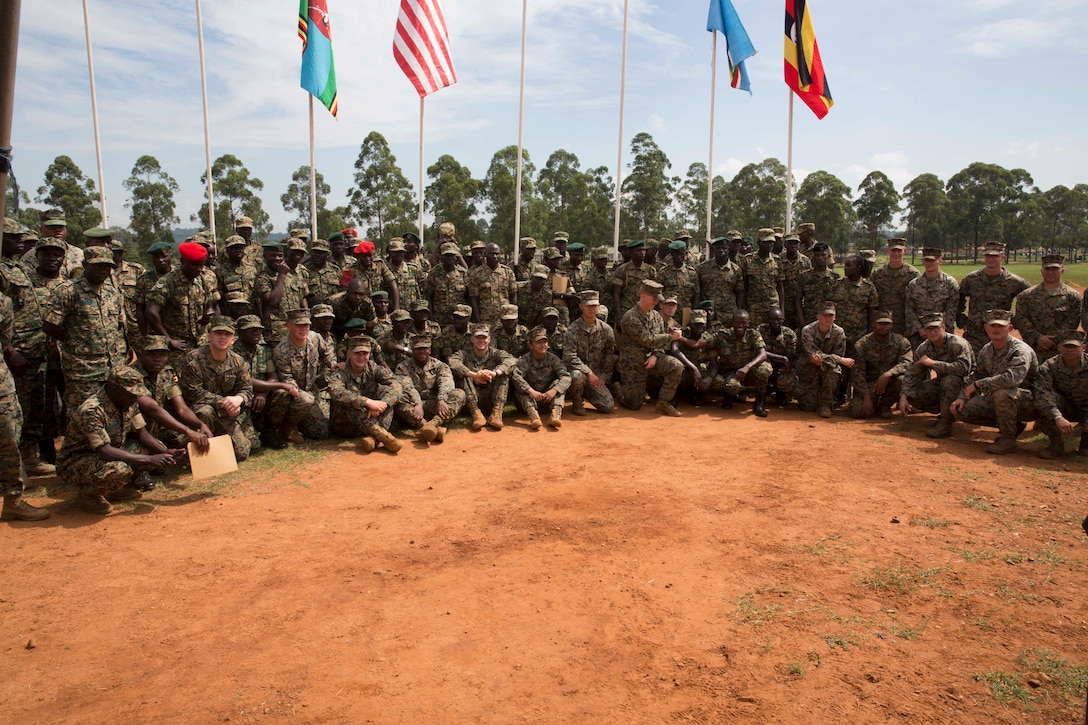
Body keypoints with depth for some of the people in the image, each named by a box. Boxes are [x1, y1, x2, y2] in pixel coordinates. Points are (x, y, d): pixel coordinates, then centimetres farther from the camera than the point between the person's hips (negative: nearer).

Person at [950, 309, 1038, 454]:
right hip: (998, 400, 8)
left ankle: (1008, 439, -18)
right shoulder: (986, 350, 2)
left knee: (1001, 392, -38)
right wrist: (962, 397, -2)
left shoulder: (1020, 350, -21)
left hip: (1028, 402, -8)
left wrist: (977, 385, -32)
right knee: (962, 409, -6)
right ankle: (1012, 425, 11)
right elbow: (975, 376, 14)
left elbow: (1013, 377, -40)